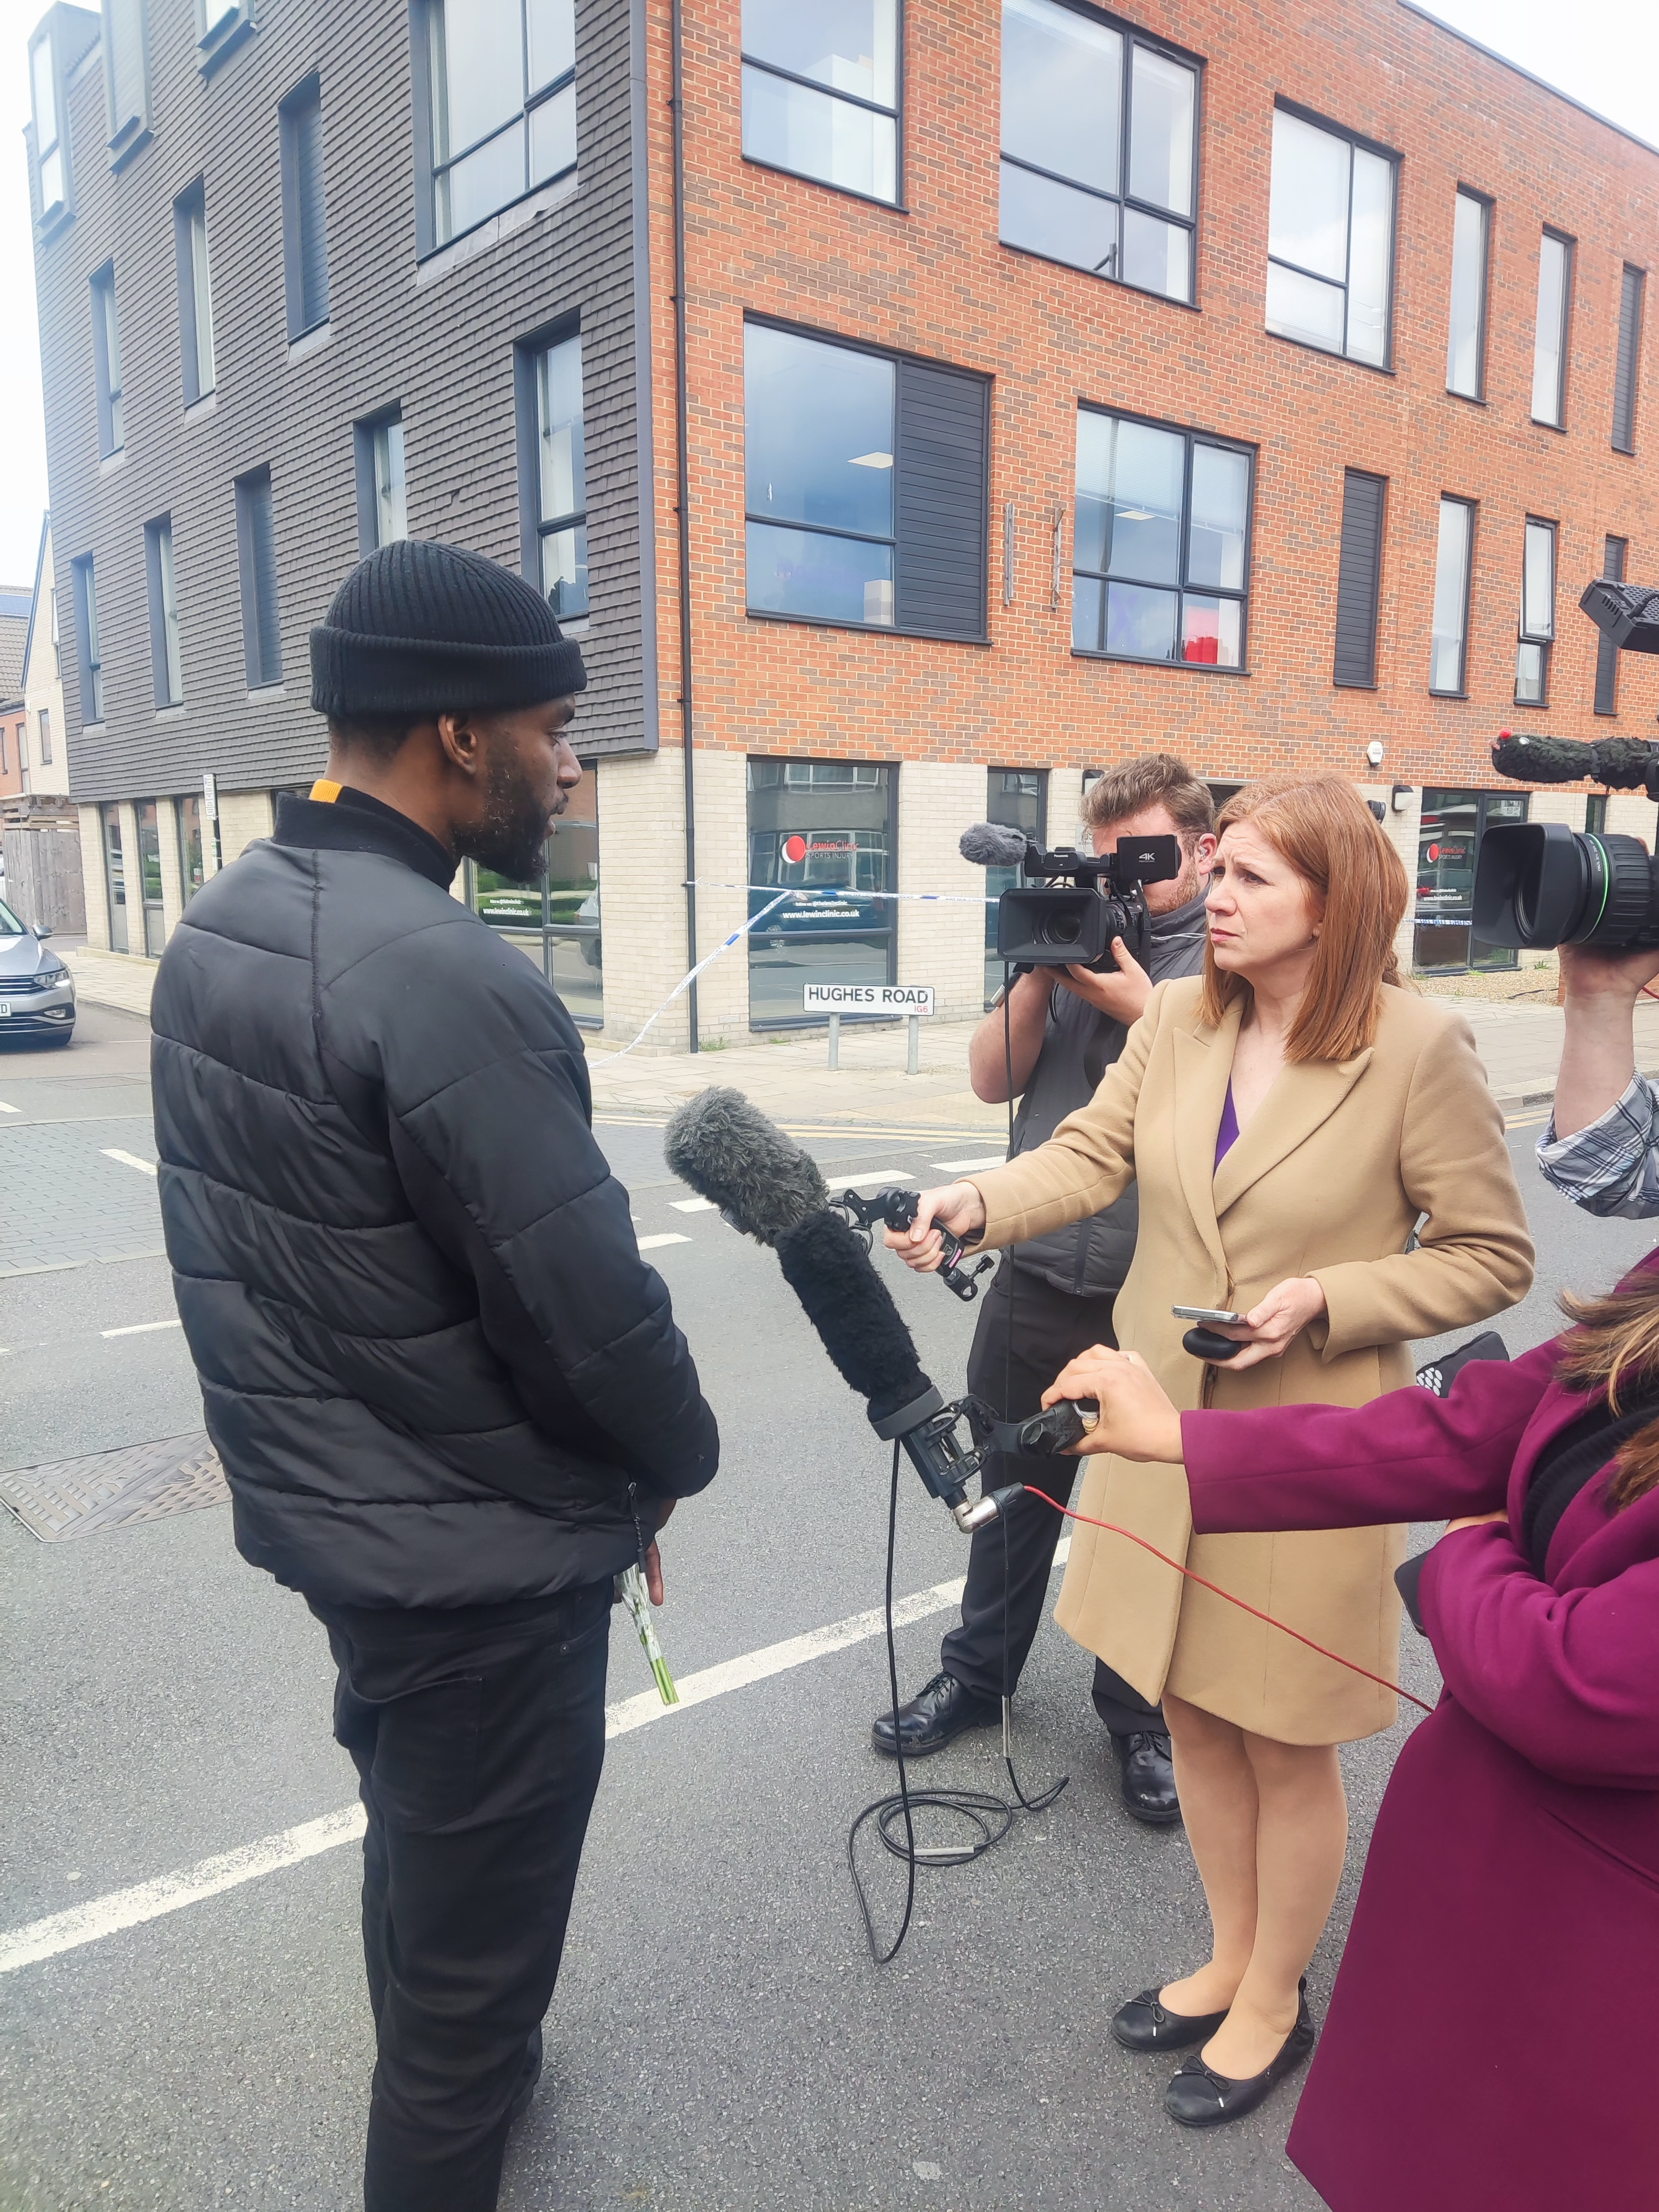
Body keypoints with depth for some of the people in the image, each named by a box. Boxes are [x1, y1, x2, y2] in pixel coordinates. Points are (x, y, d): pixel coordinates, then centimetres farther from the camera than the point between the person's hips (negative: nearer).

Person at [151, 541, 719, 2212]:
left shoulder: (215, 926, 1)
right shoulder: (448, 976, -27)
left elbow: (252, 1236, 7)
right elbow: (587, 1296, -25)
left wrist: (319, 1434, 16)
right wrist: (675, 1462, -5)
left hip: (312, 1500, 9)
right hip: (476, 1547, -9)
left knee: (414, 1837, 31)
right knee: (477, 1924, 13)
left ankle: (442, 2075, 56)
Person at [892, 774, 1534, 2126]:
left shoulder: (1422, 1049, -16)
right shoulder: (1181, 1019, -3)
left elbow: (1490, 1256, -9)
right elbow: (1091, 1155, -5)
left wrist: (1323, 1301, -21)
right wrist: (974, 1207, -23)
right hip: (1163, 1424, 5)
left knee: (1285, 1746, 14)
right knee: (1194, 1713, 20)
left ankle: (1274, 2006, 41)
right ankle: (1231, 1959, 46)